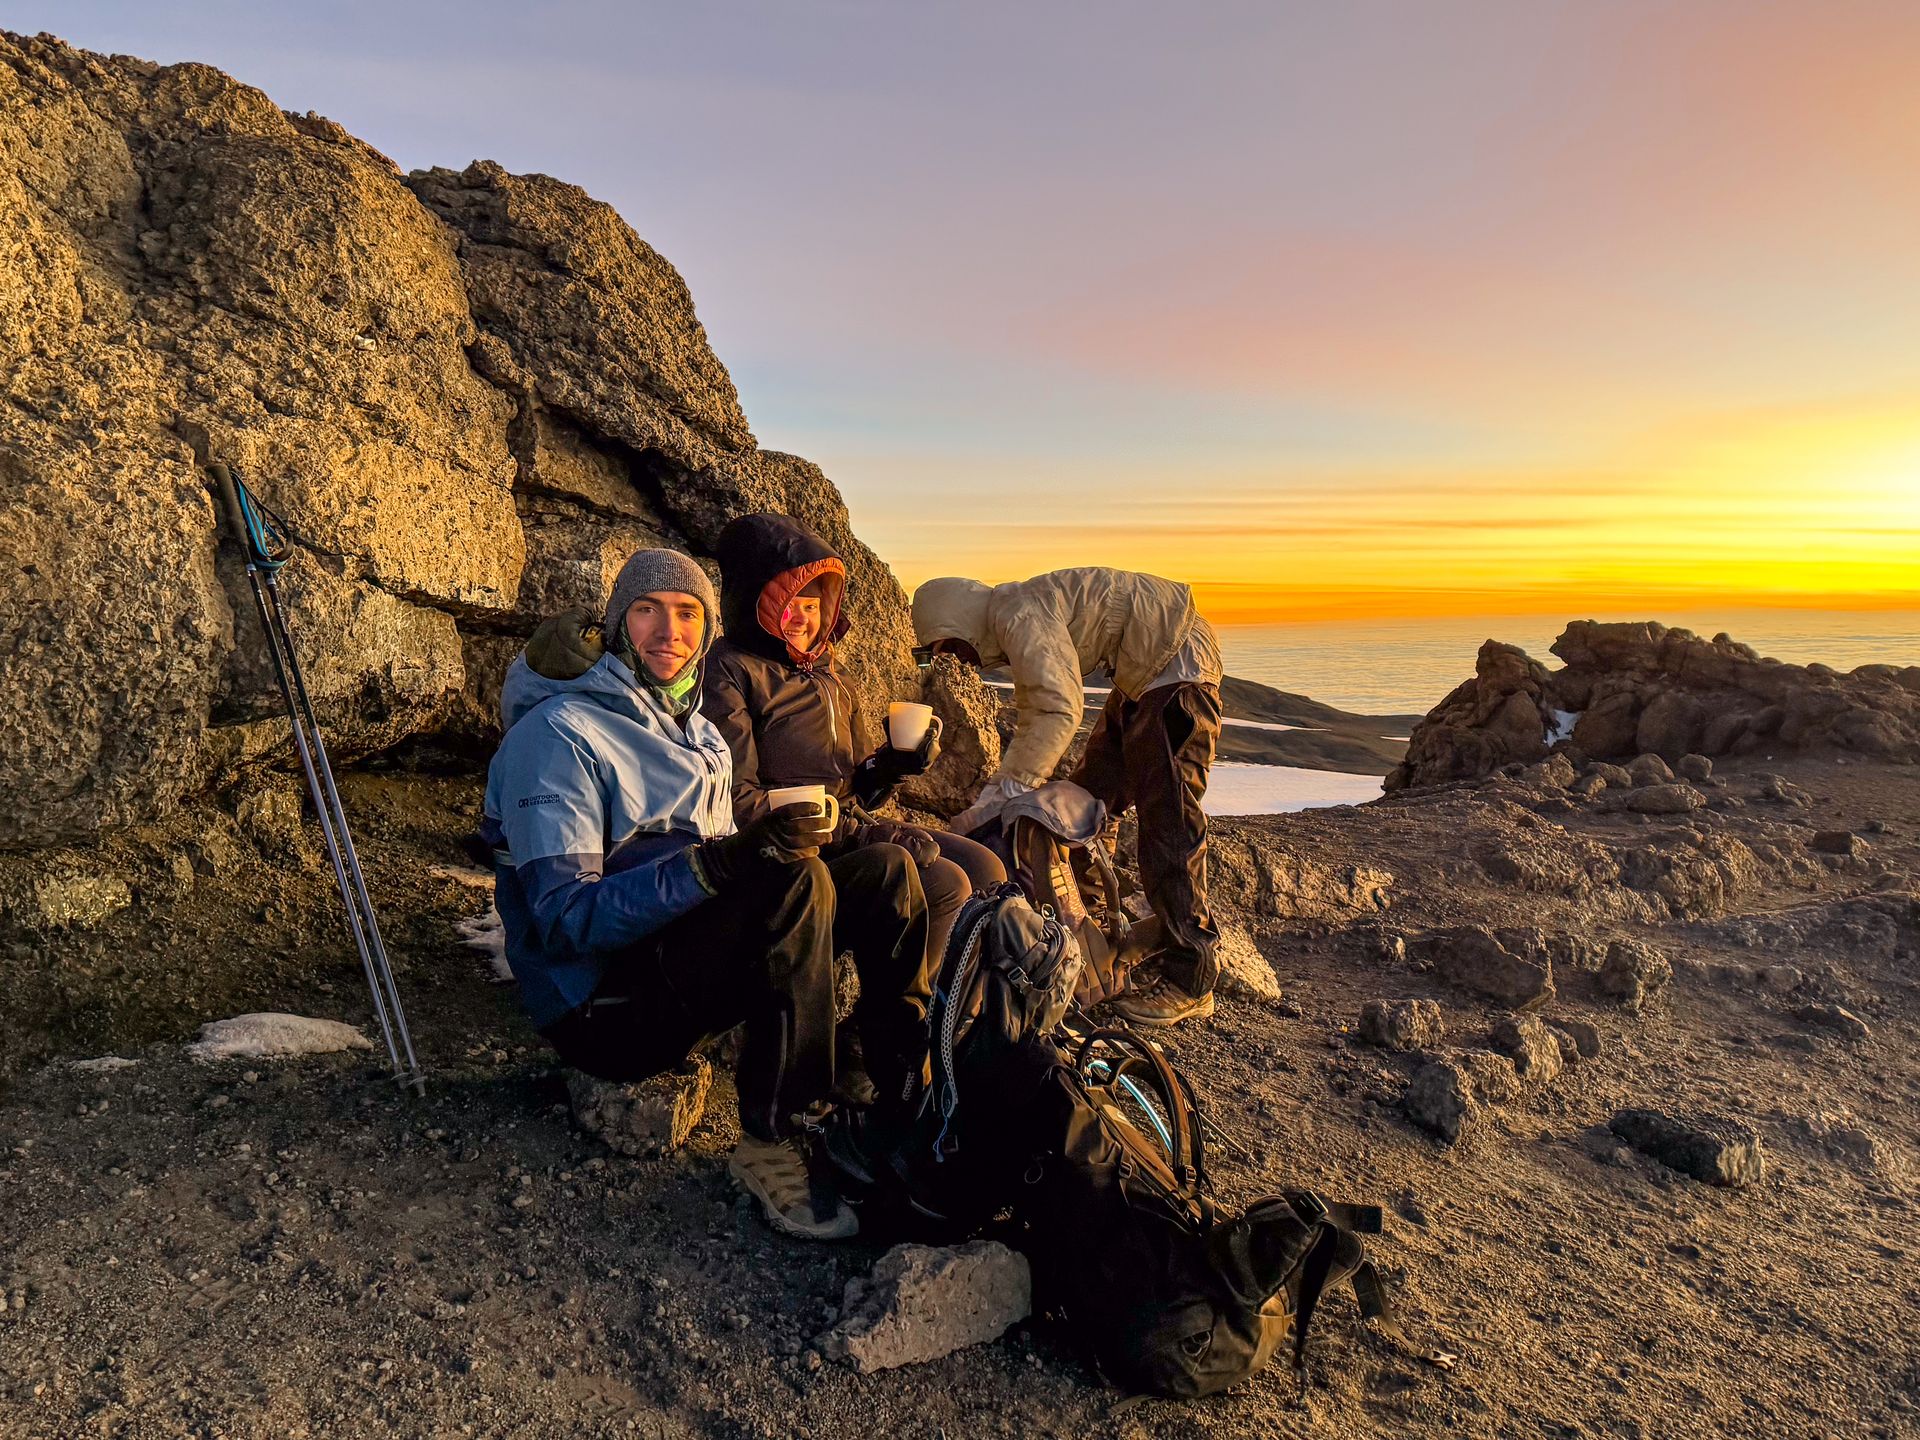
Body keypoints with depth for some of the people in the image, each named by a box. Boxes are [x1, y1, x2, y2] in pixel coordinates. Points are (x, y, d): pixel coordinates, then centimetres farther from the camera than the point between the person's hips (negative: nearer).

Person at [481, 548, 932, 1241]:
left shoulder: (696, 729, 16)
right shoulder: (557, 733, -11)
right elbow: (563, 920, -21)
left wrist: (780, 841, -2)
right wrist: (721, 862, -33)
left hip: (692, 959, 8)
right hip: (606, 1008, -8)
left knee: (888, 867, -2)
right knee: (795, 883, -32)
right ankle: (771, 1144, -22)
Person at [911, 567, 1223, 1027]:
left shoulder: (1019, 614, -20)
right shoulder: (1014, 623, 11)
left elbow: (1060, 712, -31)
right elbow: (1032, 716, 19)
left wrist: (1000, 795, -30)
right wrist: (1000, 780, 11)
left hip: (1178, 662, -11)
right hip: (1139, 674, 11)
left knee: (1167, 818, -14)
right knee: (1089, 798, 14)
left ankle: (1190, 981, -10)